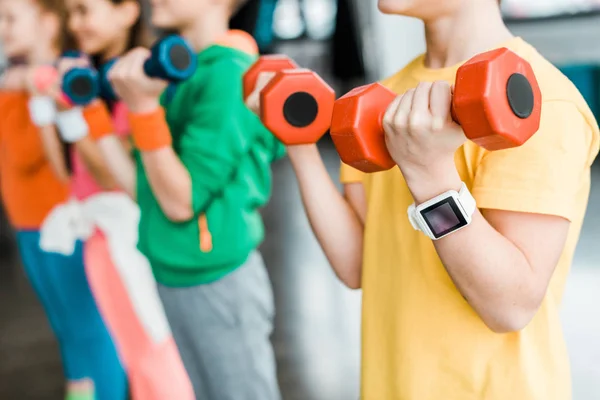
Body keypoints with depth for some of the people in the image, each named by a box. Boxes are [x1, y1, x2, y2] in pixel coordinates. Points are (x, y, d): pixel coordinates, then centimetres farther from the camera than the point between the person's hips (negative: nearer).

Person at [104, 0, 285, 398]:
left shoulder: (227, 75, -20)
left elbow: (181, 201, -20)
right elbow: (143, 183, 8)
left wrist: (144, 108, -23)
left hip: (218, 283, -8)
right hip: (173, 277, 8)